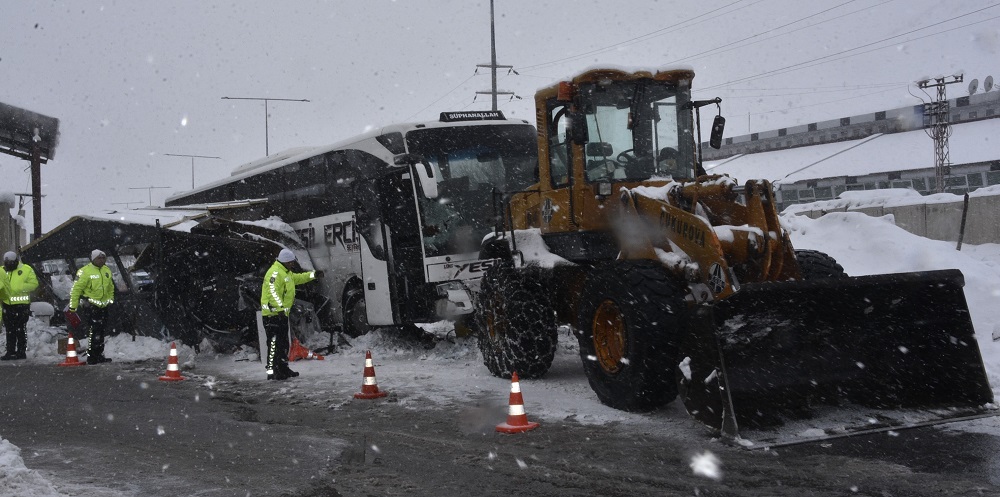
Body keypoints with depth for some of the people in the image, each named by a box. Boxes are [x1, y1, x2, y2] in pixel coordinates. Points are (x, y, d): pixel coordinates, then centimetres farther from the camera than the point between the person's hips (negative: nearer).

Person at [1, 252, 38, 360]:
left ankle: (21, 351, 8)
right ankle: (10, 352, 16)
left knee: (21, 330, 1)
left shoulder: (26, 269, -4)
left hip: (21, 304, -5)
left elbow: (33, 284, -9)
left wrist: (20, 288, -22)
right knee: (10, 330, 10)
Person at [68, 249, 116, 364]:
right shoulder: (85, 271, -13)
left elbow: (111, 287, 24)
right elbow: (76, 289, -13)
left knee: (101, 332, 13)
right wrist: (73, 307, -13)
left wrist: (110, 300, 20)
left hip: (103, 306, 8)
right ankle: (91, 357, -6)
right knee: (94, 332, -11)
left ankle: (99, 355, 23)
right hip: (90, 306, -8)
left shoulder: (107, 271, 10)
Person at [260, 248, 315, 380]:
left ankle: (283, 369, 27)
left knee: (283, 343, 17)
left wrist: (313, 274, 33)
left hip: (282, 313, 11)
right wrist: (280, 308, -33)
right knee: (275, 342, -12)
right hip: (273, 313, -11)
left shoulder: (286, 272, 18)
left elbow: (297, 278, 36)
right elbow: (273, 291, -26)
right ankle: (271, 371, -12)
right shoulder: (275, 272, -16)